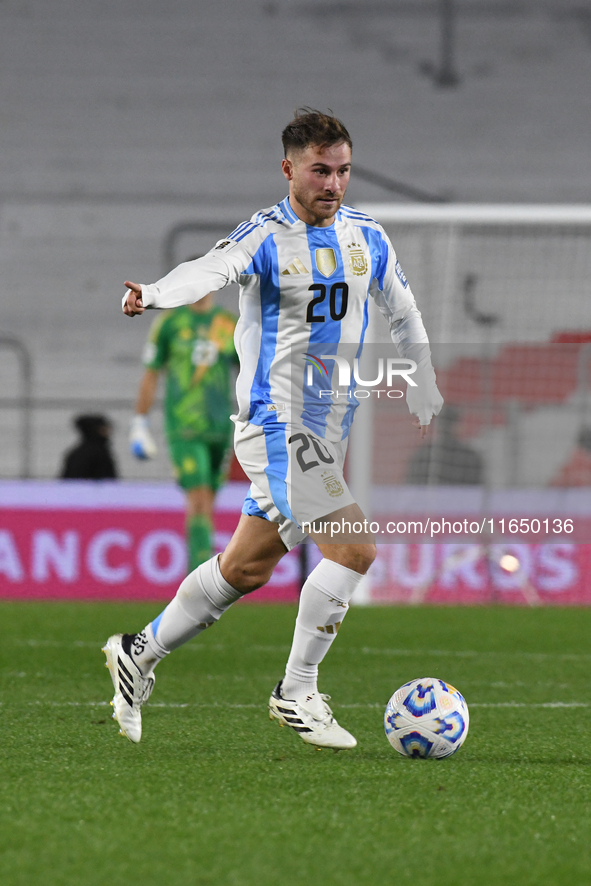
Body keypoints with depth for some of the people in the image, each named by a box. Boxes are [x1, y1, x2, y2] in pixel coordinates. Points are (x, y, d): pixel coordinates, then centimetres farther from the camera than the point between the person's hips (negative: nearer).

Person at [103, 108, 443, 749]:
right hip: (277, 425, -7)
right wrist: (154, 295, -52)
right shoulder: (267, 238, -11)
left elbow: (404, 316, 24)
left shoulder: (367, 238, 8)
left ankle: (139, 653, 29)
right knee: (354, 548, -17)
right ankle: (296, 693, -4)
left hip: (330, 429, 7)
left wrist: (423, 396, 31)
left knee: (246, 566, 13)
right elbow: (212, 270, -31)